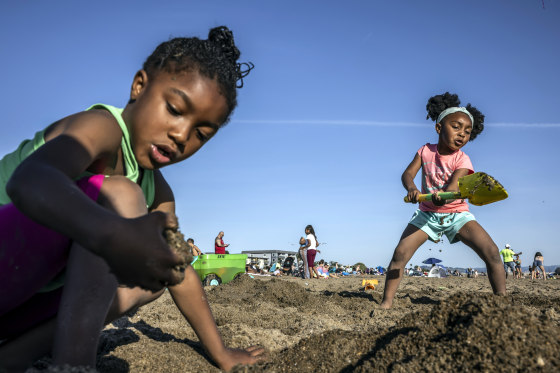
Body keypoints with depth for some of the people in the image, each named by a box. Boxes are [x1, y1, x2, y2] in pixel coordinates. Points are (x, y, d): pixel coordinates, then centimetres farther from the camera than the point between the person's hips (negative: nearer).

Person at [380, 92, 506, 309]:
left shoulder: (462, 160, -13)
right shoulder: (425, 151, -5)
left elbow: (453, 188, -28)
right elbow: (408, 173, -13)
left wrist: (442, 196, -53)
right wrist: (411, 188, -38)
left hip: (457, 214, -1)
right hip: (427, 213, 1)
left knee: (492, 252, -18)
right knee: (400, 253, -14)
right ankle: (387, 302, -4)